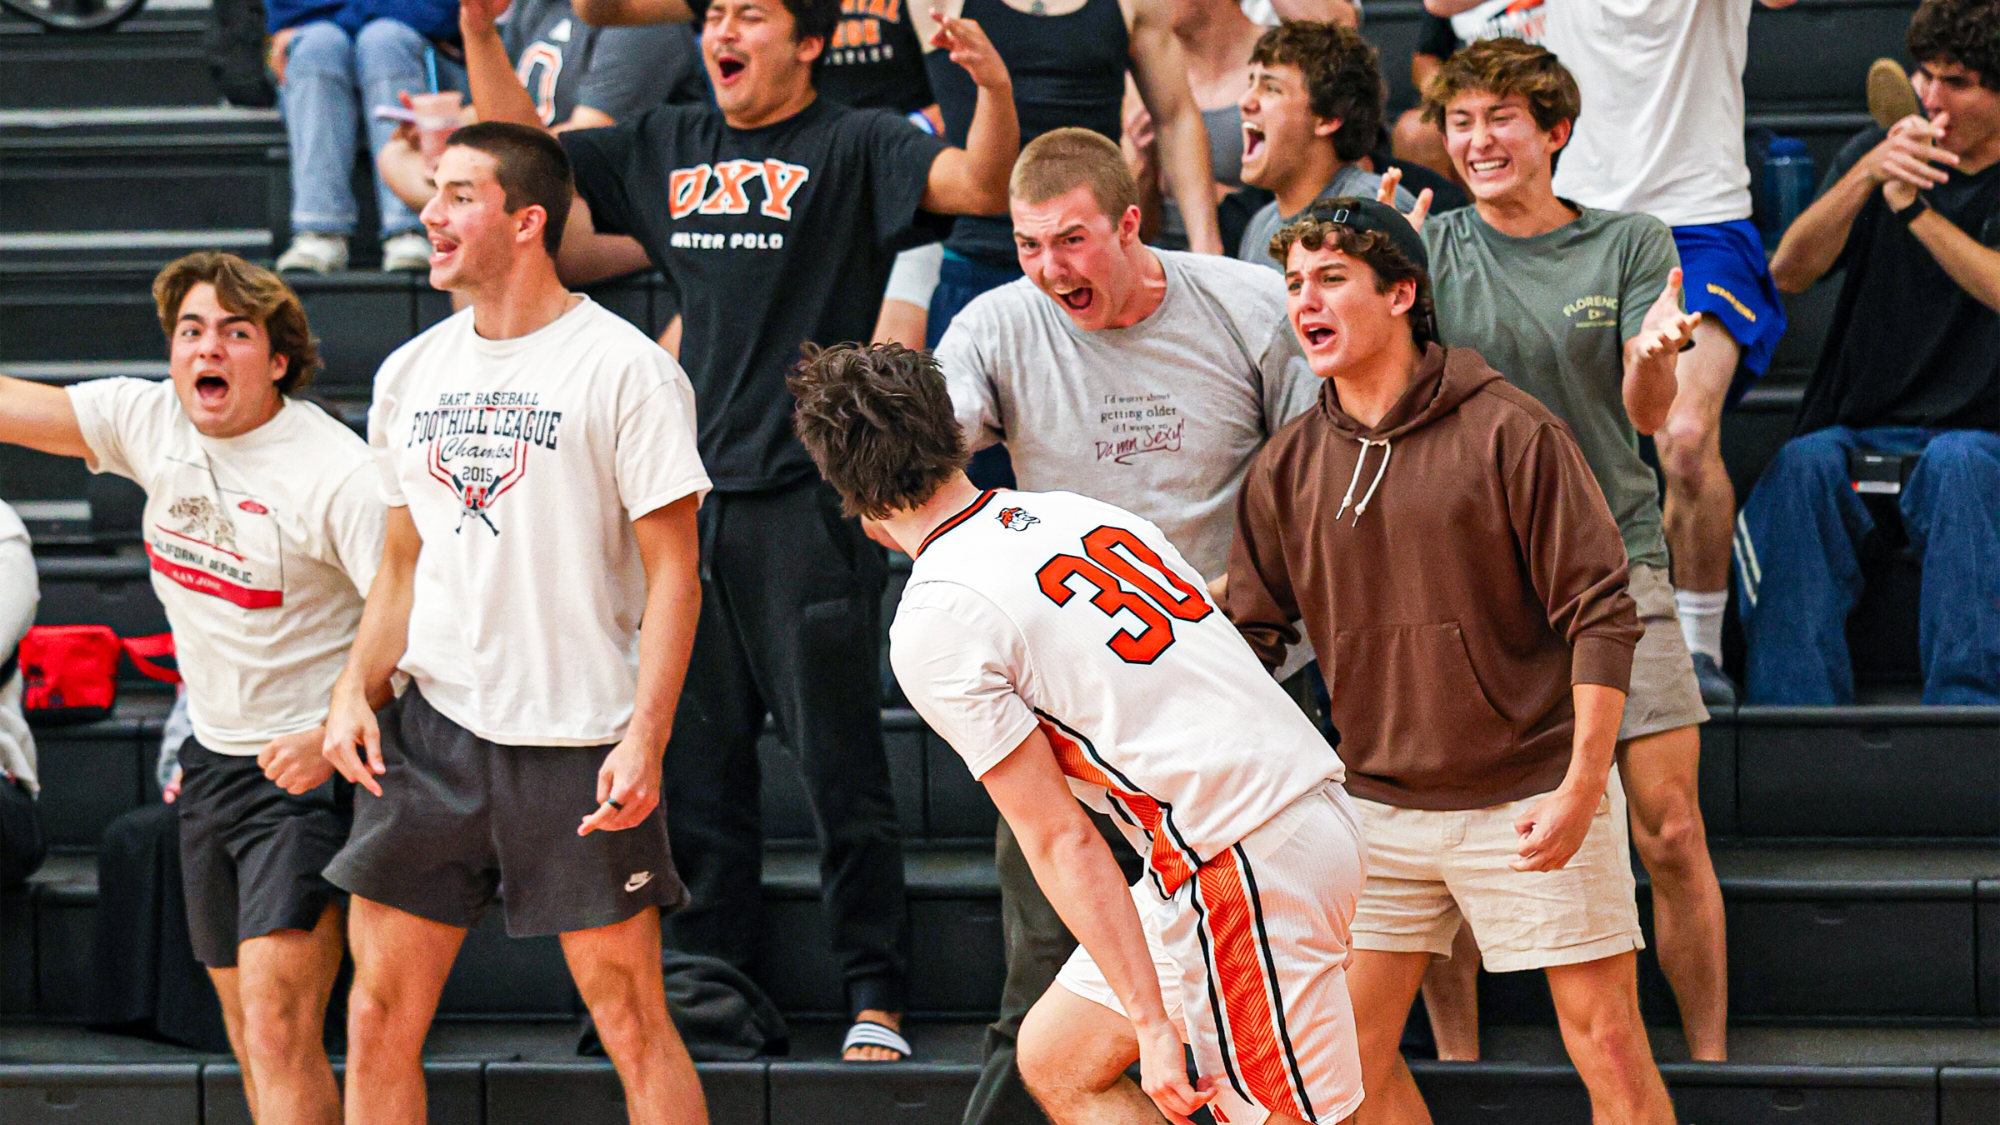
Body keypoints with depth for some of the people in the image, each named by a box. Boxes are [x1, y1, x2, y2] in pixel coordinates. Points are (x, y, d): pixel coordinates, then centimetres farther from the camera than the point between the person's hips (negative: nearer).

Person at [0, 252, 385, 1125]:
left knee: (277, 1029, -17)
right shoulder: (150, 423, 0)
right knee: (248, 1035, 12)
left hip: (308, 768, -7)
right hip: (211, 760, 7)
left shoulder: (335, 474, -19)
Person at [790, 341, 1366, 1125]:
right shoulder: (1075, 511, 12)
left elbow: (1060, 841, -12)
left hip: (1245, 866, -9)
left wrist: (1154, 1024, -10)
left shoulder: (934, 626, -11)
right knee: (1055, 1061, 17)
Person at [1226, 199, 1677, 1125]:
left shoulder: (1509, 432, -10)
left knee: (1606, 1045, -4)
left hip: (1532, 797, -5)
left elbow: (1600, 613, -10)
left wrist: (1581, 786, -16)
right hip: (1381, 801, 5)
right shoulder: (1284, 469, 4)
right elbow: (1249, 638, 12)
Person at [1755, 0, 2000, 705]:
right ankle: (1792, 708, -38)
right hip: (1856, 434, 2)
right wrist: (1868, 175, -17)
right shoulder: (1877, 151, 11)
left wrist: (1913, 206, -20)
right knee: (1803, 466, -32)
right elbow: (1788, 273, -3)